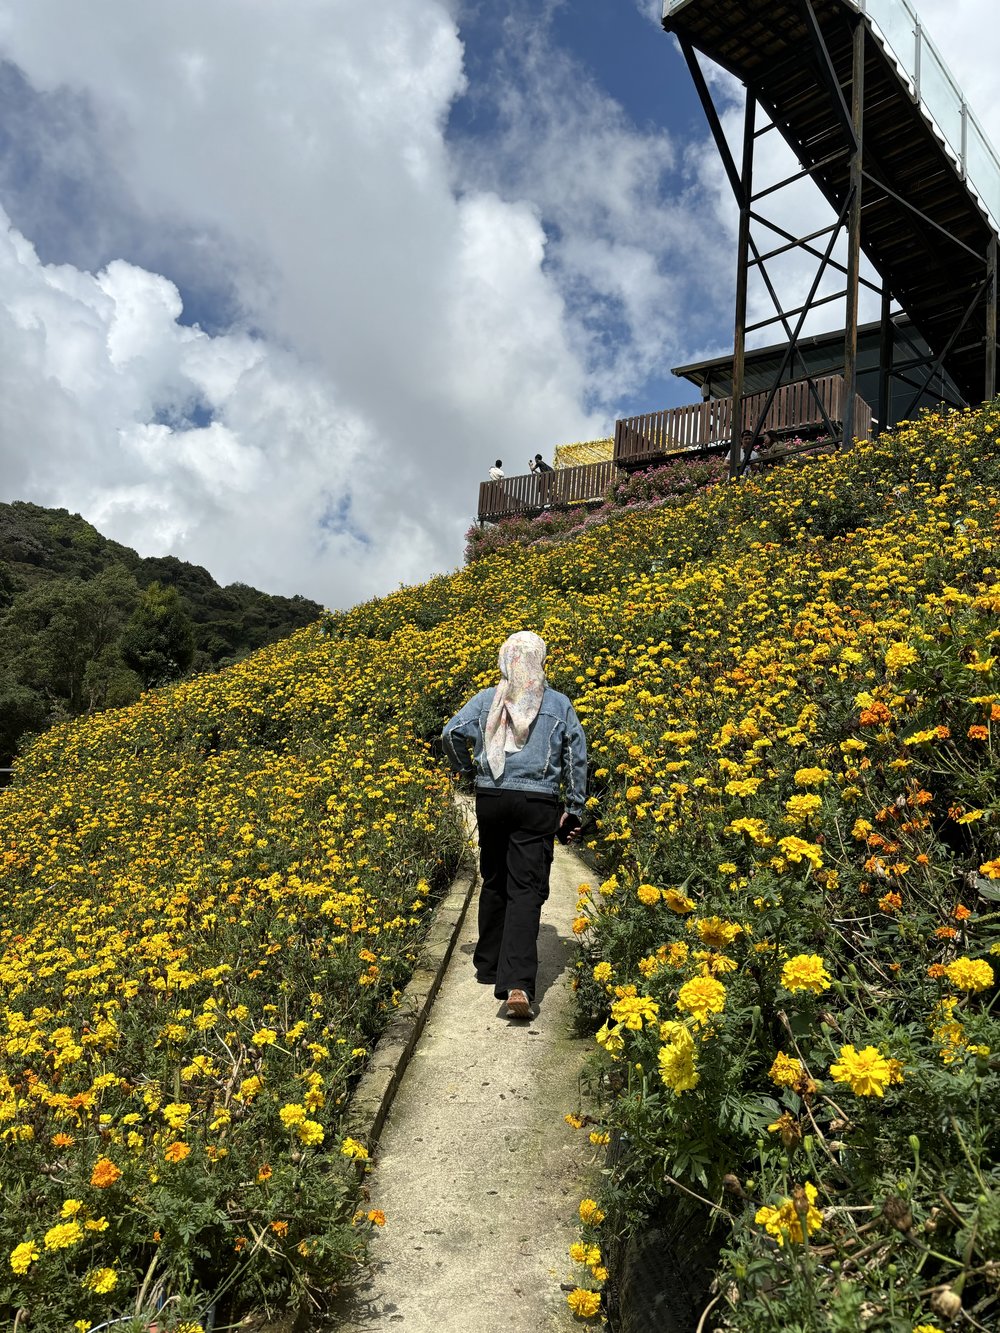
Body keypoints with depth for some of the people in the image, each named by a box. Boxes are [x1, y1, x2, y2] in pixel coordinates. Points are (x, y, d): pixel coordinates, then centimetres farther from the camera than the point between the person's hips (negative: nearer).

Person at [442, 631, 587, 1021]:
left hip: (491, 799, 2)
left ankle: (488, 966, 30)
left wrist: (466, 768, 12)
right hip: (538, 803, -2)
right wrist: (574, 810, 10)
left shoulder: (487, 699, 5)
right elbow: (577, 757, 3)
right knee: (526, 890, -5)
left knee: (494, 883, 18)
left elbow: (452, 733, -7)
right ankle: (517, 983, -18)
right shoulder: (558, 703, 4)